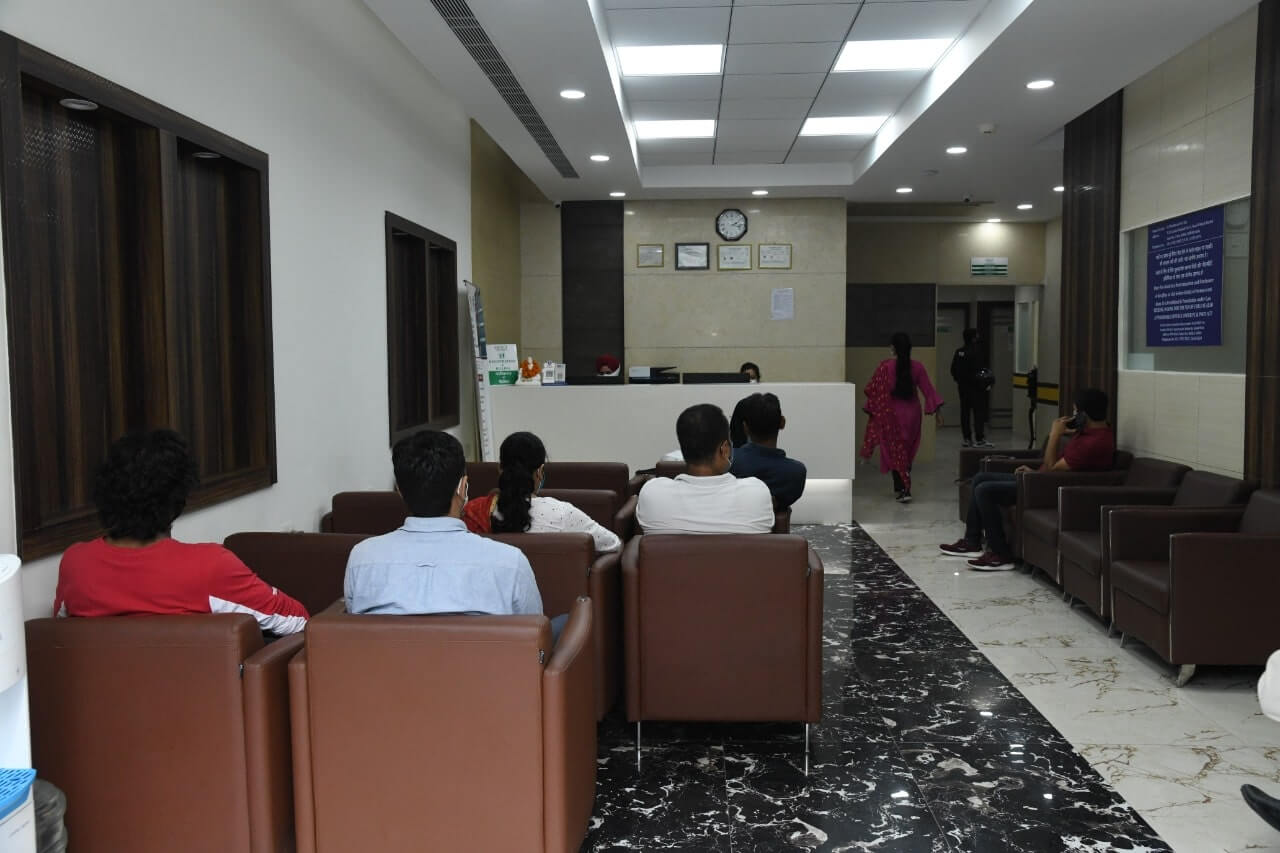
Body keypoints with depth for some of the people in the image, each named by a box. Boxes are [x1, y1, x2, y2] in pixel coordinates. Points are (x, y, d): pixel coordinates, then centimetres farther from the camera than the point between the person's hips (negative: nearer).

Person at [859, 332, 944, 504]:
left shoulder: (886, 366, -13)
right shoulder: (917, 367, -4)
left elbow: (873, 390, -8)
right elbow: (928, 390, -4)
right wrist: (937, 410, 1)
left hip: (891, 413, -3)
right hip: (911, 413, 3)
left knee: (895, 451, 5)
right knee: (907, 451, 17)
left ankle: (903, 490, -4)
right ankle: (901, 488, 25)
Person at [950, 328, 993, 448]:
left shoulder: (959, 352, 7)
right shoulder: (975, 353, -16)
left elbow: (953, 369, 11)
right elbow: (978, 371, -19)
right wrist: (986, 385, -9)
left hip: (963, 386, 8)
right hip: (975, 387, -8)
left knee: (965, 412, 10)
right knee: (979, 412, -3)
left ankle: (967, 439, 14)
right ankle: (979, 440, -4)